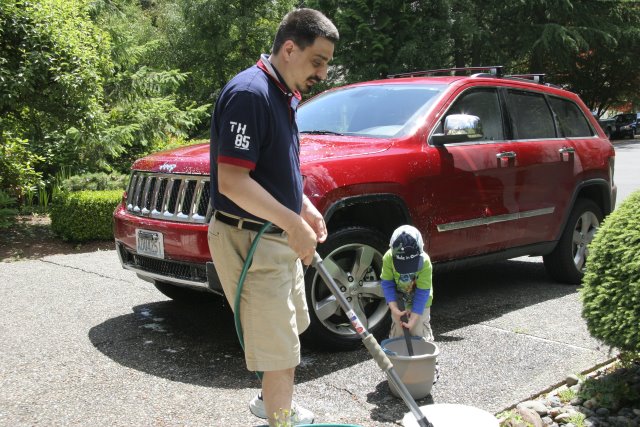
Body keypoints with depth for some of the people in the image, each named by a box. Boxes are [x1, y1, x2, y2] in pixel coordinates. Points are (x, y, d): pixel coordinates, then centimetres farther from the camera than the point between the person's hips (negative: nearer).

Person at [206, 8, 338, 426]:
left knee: (291, 328, 24)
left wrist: (305, 208, 11)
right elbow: (232, 181, -27)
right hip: (249, 240, -10)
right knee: (279, 347, -4)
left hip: (279, 237, 11)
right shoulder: (249, 93, -21)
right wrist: (294, 223, -25)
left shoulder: (283, 95, 10)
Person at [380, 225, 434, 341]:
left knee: (419, 334, 4)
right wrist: (394, 308, -26)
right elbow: (387, 284, -16)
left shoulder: (425, 262, -31)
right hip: (398, 301, 2)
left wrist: (414, 318, -27)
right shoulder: (388, 258, -27)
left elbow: (422, 292, -25)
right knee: (397, 331, 9)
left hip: (420, 302, -2)